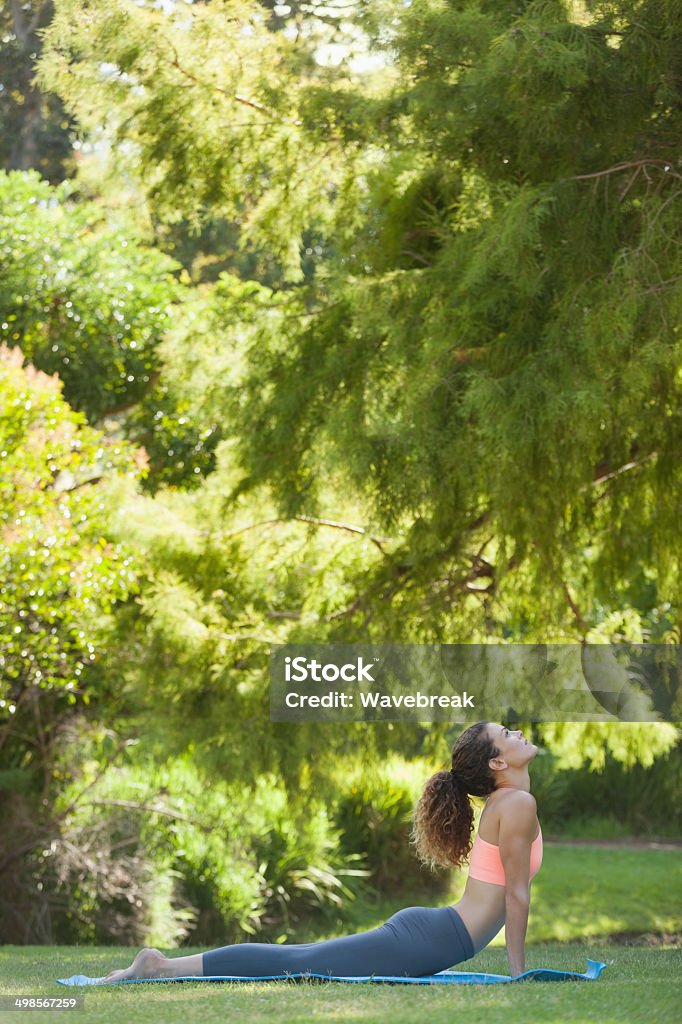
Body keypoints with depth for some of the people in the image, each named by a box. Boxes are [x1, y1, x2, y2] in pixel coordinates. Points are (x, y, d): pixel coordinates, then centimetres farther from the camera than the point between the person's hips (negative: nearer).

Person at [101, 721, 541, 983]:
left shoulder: (504, 802, 18)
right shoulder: (517, 804, -13)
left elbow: (508, 890, 24)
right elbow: (517, 894, -14)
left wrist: (517, 968, 23)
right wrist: (518, 971, -9)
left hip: (421, 928, 9)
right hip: (423, 942, -9)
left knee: (300, 958, 13)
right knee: (297, 962, -9)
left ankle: (161, 965, 15)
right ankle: (165, 966, -8)